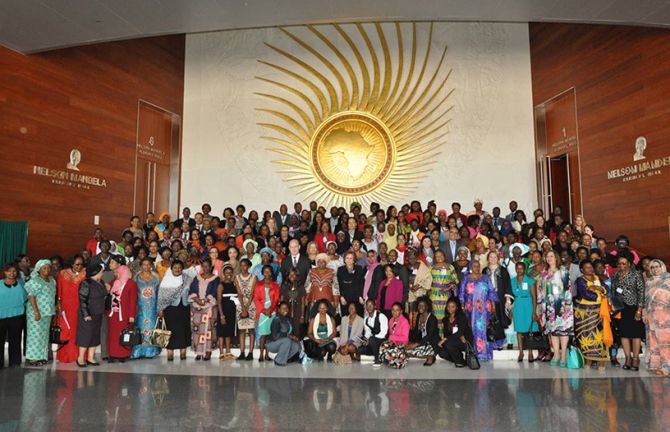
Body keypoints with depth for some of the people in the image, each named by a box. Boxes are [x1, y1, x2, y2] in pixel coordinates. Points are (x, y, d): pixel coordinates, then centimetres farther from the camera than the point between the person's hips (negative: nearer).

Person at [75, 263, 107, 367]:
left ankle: (90, 358, 17)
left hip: (98, 315, 7)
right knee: (86, 335, -2)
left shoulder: (100, 282, 9)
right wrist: (86, 314, -19)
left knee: (95, 336, 9)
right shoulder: (86, 283, -14)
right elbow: (82, 300, -17)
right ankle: (81, 358, 11)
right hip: (88, 315, -7)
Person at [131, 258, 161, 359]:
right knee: (141, 326, -3)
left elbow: (159, 292, 9)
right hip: (141, 307, -1)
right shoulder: (137, 277, 5)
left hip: (153, 307, 1)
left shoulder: (156, 277, 8)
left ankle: (150, 350, 7)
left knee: (151, 327, 1)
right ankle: (139, 351, 3)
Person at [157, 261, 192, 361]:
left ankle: (183, 352, 10)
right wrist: (160, 309, -3)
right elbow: (161, 295, 1)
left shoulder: (187, 279, 7)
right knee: (171, 330, -2)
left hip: (184, 307, 2)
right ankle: (170, 353, 4)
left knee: (184, 329, 2)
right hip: (170, 308, -1)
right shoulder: (166, 280, 2)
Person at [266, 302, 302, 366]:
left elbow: (291, 332, 9)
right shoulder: (276, 320, -20)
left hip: (281, 343, 7)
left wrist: (294, 337, -12)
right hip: (271, 343, -7)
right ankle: (279, 361, -14)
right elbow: (275, 336, -27)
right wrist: (288, 335, -26)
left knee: (297, 346, -13)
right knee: (287, 340, -32)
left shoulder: (288, 319, 3)